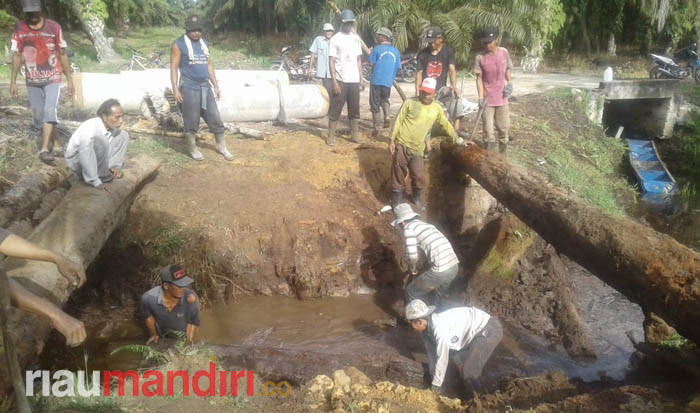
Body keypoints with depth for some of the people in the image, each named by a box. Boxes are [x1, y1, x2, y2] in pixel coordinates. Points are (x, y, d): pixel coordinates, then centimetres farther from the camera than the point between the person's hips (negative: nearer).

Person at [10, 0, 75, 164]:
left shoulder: (54, 27, -6)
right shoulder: (19, 29, -2)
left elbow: (63, 55, -1)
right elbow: (16, 56, 1)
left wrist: (70, 80, 0)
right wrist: (13, 82, -2)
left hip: (52, 79, -3)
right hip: (32, 82, 3)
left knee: (50, 111, -19)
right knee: (38, 116, 7)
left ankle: (44, 149, -21)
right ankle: (56, 145, 22)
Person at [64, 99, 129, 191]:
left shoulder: (113, 126, -12)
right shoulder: (89, 128, -33)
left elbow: (117, 146, 3)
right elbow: (85, 156, -38)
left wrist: (115, 166, -14)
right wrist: (96, 182, -36)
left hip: (96, 161, 7)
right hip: (77, 161, -7)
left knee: (123, 135, -3)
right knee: (101, 140, -35)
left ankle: (112, 170, -7)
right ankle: (102, 175, -15)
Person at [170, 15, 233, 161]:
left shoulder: (204, 43, 13)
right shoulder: (179, 44, -5)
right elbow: (174, 67, -7)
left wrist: (216, 85, 15)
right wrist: (175, 89, -14)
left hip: (205, 87, 5)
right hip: (189, 87, -5)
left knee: (215, 117, 6)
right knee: (192, 121, 2)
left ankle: (221, 146, 17)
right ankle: (192, 148, 16)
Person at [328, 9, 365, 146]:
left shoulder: (356, 38, 11)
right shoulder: (335, 39, -4)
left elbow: (358, 60, 15)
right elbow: (332, 61, -8)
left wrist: (361, 78, 9)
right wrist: (334, 81, -15)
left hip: (354, 80, 5)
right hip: (340, 80, -5)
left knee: (354, 109, 9)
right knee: (335, 109, -1)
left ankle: (355, 135, 17)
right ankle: (331, 136, 4)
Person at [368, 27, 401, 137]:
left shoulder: (377, 48, -9)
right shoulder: (395, 51, 3)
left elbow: (371, 63, -6)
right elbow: (398, 68, 7)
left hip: (376, 80, -4)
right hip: (388, 81, 4)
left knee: (375, 104, 6)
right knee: (385, 99, 25)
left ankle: (376, 127, 7)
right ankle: (387, 116, -1)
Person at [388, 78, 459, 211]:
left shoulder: (437, 109, 7)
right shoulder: (410, 102, -3)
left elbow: (446, 125, 18)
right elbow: (398, 121, -2)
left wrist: (458, 140, 21)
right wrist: (392, 140, -7)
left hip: (417, 149, 3)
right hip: (401, 144, -2)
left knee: (419, 177, 3)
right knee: (399, 174, 3)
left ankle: (416, 198, 29)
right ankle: (396, 200, 19)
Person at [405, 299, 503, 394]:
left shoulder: (440, 328, -31)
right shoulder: (426, 327, -2)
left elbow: (442, 359, -24)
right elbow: (431, 353, 8)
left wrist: (435, 387, -12)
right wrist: (433, 379, 14)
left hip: (490, 331, -10)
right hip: (477, 329, 10)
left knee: (469, 370, -12)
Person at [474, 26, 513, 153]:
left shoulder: (504, 52, -4)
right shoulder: (480, 57, -11)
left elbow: (507, 70, 10)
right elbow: (479, 78, -8)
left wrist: (510, 83, -8)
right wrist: (481, 97, -15)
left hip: (502, 97, 2)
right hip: (488, 98, -2)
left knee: (504, 127, 11)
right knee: (488, 130, -1)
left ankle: (502, 155, 29)